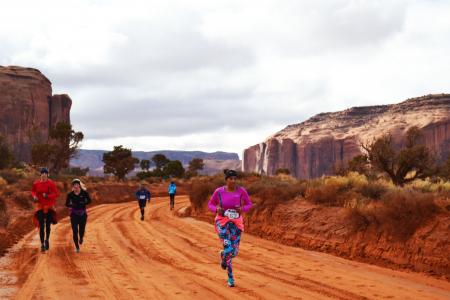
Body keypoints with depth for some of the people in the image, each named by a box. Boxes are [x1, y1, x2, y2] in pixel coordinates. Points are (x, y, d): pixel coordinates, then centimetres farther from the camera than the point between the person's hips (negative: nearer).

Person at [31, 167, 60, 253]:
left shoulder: (51, 183, -9)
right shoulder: (36, 183, -1)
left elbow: (56, 193, -9)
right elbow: (33, 191, 18)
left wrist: (48, 196, -22)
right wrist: (34, 196, -3)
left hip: (49, 206, -1)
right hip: (40, 205, 1)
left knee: (48, 225, 7)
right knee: (41, 226, -4)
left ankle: (47, 240, 34)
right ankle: (42, 245, 1)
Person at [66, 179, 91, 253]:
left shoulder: (84, 193, -6)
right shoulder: (70, 194, -4)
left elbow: (89, 201, -2)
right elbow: (67, 204, 1)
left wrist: (83, 204, -20)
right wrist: (72, 205, -20)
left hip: (83, 213, 0)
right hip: (74, 214, 0)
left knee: (82, 230, 1)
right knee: (75, 231, -6)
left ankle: (81, 238, 39)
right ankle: (77, 247, 7)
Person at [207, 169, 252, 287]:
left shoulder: (241, 190, -9)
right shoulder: (219, 191, -9)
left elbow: (249, 204, 5)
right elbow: (210, 205, 4)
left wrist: (242, 209, -18)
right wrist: (217, 209, -19)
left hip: (235, 223, 2)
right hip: (222, 222, -2)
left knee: (234, 252, 4)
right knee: (229, 248, -20)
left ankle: (223, 255, 45)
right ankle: (230, 277, 5)